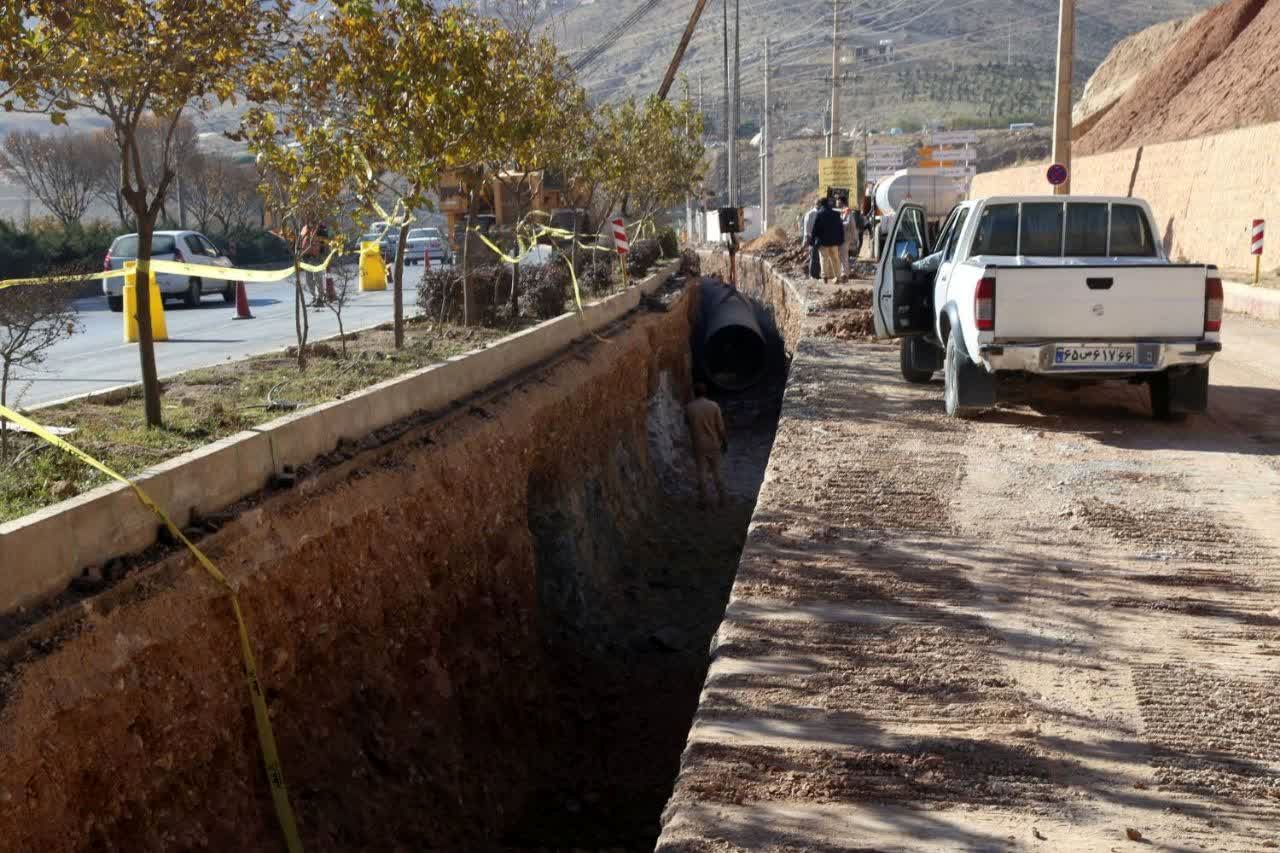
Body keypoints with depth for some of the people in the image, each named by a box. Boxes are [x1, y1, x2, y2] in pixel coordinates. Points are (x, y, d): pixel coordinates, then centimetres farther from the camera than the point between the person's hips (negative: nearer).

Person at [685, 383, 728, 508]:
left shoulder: (689, 408, -9)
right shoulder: (713, 406, -10)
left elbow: (686, 421, 13)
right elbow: (721, 427, -7)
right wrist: (725, 442, 6)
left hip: (698, 445, 0)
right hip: (713, 444, 0)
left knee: (701, 472, 8)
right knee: (716, 471, 13)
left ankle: (703, 500, 12)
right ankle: (722, 498, 20)